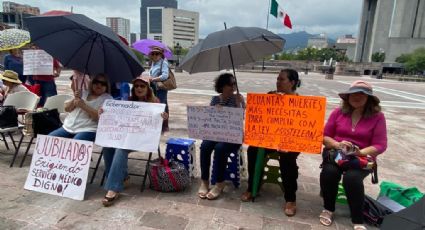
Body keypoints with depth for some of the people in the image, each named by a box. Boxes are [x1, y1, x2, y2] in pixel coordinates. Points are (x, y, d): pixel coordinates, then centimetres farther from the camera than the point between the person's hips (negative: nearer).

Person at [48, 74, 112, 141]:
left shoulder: (108, 99, 2)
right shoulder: (84, 94, 18)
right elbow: (67, 108, 16)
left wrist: (84, 106, -16)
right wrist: (75, 99, -3)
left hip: (88, 130, -6)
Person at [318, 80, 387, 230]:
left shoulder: (377, 117, -2)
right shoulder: (338, 112, 3)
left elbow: (380, 145, -6)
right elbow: (325, 136, 4)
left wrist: (360, 152, -22)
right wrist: (337, 145, -17)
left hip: (362, 158, -1)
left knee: (352, 177, -32)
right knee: (329, 172, -29)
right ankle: (328, 209, -4)